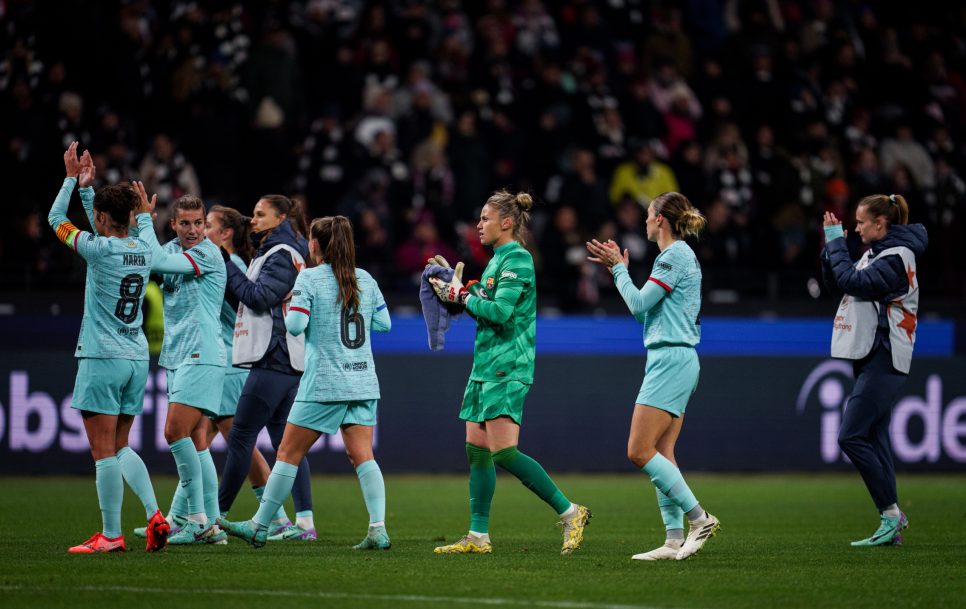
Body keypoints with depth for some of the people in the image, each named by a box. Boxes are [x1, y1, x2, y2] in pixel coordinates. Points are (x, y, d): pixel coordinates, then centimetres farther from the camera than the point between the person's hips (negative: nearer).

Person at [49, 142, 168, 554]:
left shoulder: (99, 249, -13)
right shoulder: (143, 251, 7)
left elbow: (56, 220, 2)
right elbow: (106, 232, 27)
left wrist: (72, 180, 12)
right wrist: (87, 186, 28)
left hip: (103, 359, -7)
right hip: (137, 359, 7)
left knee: (104, 452, -3)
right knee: (120, 447, 16)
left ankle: (111, 535, -2)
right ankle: (154, 515, 0)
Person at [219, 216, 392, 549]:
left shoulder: (309, 278, -8)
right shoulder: (365, 279, 7)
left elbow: (295, 324, -14)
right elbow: (384, 322, 12)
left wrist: (291, 305, 5)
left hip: (323, 384, -5)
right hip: (363, 382, 5)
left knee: (289, 453, 3)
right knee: (362, 455, 1)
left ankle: (259, 527, 10)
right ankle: (378, 529, -12)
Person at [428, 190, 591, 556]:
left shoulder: (517, 258, -12)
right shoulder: (498, 259, 18)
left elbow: (500, 311, -21)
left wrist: (462, 295, -10)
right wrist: (456, 284, 17)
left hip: (507, 369, -10)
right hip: (485, 367, 10)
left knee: (504, 453, -16)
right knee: (477, 451, 7)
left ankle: (570, 513, -10)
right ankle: (478, 537, 9)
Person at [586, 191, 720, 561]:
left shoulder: (675, 256, -12)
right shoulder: (680, 255, 18)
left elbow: (638, 304, -14)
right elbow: (646, 310, 23)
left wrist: (619, 268, -1)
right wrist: (618, 269, 22)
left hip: (671, 360, -10)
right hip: (675, 360, 10)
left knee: (639, 452, -12)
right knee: (661, 454, 6)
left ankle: (699, 518, -11)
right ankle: (675, 540, 3)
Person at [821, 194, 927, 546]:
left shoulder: (896, 258, -12)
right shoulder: (875, 254, 17)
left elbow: (852, 282, -22)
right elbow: (835, 284, 19)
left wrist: (836, 242, -12)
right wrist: (831, 246, 6)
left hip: (883, 360, -10)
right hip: (871, 358, 10)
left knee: (851, 437, -15)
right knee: (874, 441, 7)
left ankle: (891, 512, -11)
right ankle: (891, 527, 7)